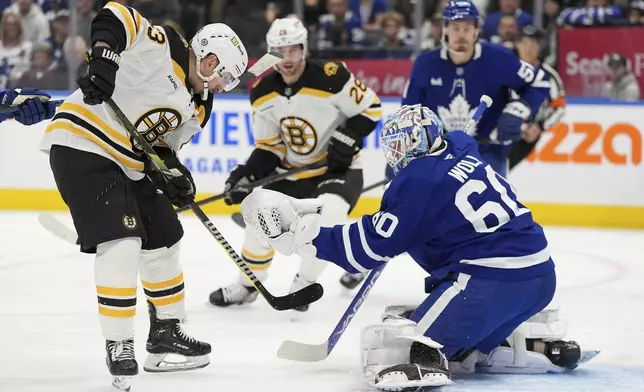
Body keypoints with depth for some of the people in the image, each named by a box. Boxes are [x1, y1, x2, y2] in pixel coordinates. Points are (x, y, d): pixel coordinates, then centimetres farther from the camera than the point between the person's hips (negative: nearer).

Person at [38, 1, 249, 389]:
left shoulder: (198, 108, 11)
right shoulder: (161, 48, -14)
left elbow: (162, 144, 14)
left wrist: (173, 172, -6)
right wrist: (103, 57, -34)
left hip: (129, 165, 10)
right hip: (81, 146, -10)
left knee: (163, 239, 14)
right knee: (121, 244, -19)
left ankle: (167, 333, 29)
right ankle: (119, 347, -14)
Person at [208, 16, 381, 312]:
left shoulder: (331, 78, -24)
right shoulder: (263, 93, -6)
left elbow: (370, 108, -14)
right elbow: (268, 148, 1)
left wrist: (347, 139, -25)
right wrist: (246, 176, -14)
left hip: (338, 168, -6)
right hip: (291, 171, 6)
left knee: (326, 216, -30)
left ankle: (304, 283, -10)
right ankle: (247, 285, 20)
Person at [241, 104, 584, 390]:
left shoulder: (417, 181, -7)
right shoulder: (459, 148, 15)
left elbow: (372, 245, -5)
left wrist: (304, 233, -1)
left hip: (490, 281, -9)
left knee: (397, 349, -15)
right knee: (464, 342, 31)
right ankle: (541, 344, 18)